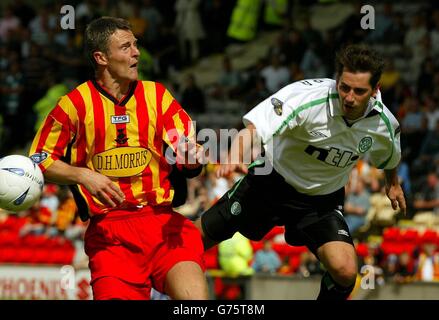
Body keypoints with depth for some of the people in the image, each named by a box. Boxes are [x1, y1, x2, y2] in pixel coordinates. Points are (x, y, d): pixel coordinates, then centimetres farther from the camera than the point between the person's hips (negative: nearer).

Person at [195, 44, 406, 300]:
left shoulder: (384, 123, -16)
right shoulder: (307, 96, -31)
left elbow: (389, 156, 11)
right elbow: (253, 129, -41)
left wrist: (393, 183, 26)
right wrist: (235, 159, -60)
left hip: (323, 201, 2)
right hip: (272, 181, -2)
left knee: (345, 271, -22)